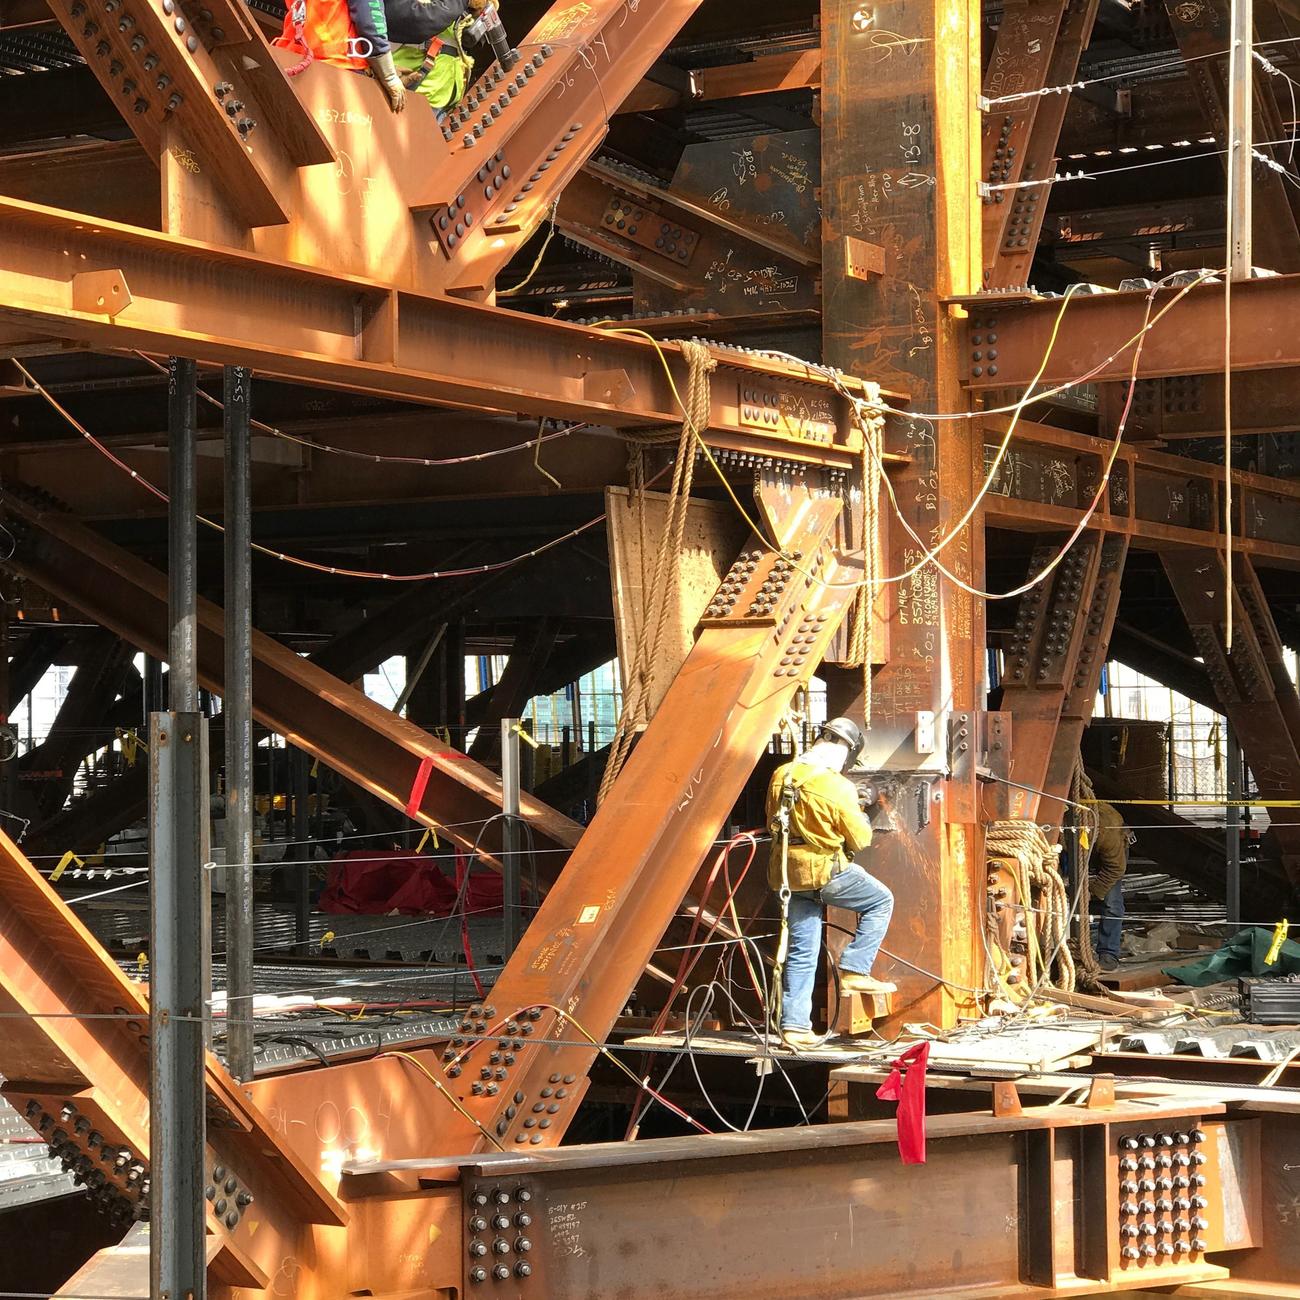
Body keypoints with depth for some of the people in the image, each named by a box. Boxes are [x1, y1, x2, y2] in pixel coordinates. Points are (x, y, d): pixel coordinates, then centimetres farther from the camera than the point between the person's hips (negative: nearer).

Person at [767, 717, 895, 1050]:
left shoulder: (782, 776, 1)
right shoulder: (837, 786, -18)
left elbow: (773, 822, 15)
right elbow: (860, 839, -9)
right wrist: (862, 820, 12)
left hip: (790, 872, 6)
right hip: (826, 871, -6)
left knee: (801, 952, 11)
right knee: (881, 902, 15)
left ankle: (794, 1025, 10)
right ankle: (854, 971, 6)